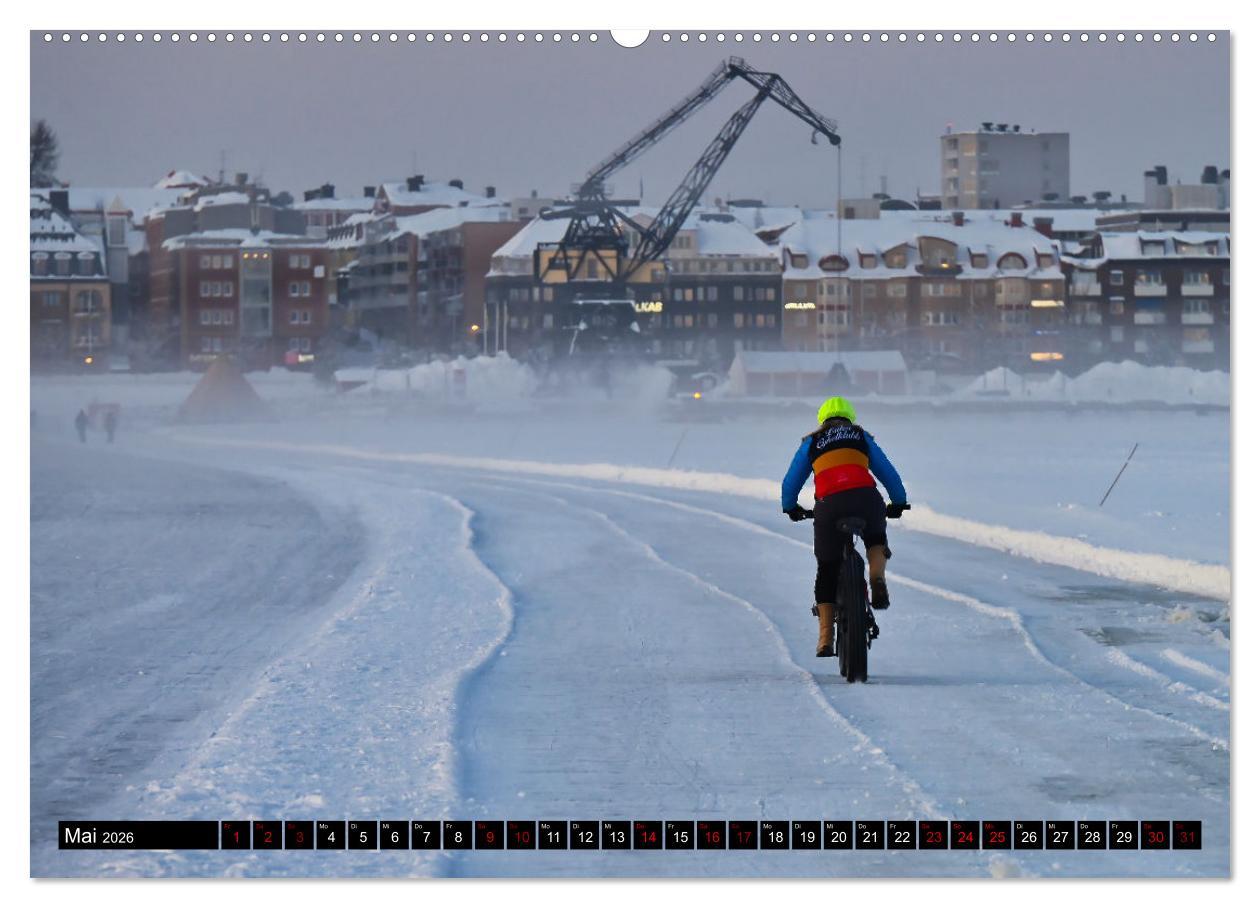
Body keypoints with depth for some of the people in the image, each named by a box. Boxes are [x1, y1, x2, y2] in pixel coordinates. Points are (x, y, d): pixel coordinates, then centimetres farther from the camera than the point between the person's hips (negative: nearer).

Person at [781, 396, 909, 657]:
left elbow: (790, 483, 26)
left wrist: (790, 508, 43)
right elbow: (889, 474, 25)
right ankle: (877, 579, 0)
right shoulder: (862, 437, 25)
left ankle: (826, 639, 8)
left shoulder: (811, 443, 24)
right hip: (866, 500, 0)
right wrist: (898, 503, 39)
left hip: (829, 506, 0)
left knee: (827, 572, 12)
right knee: (876, 539, 32)